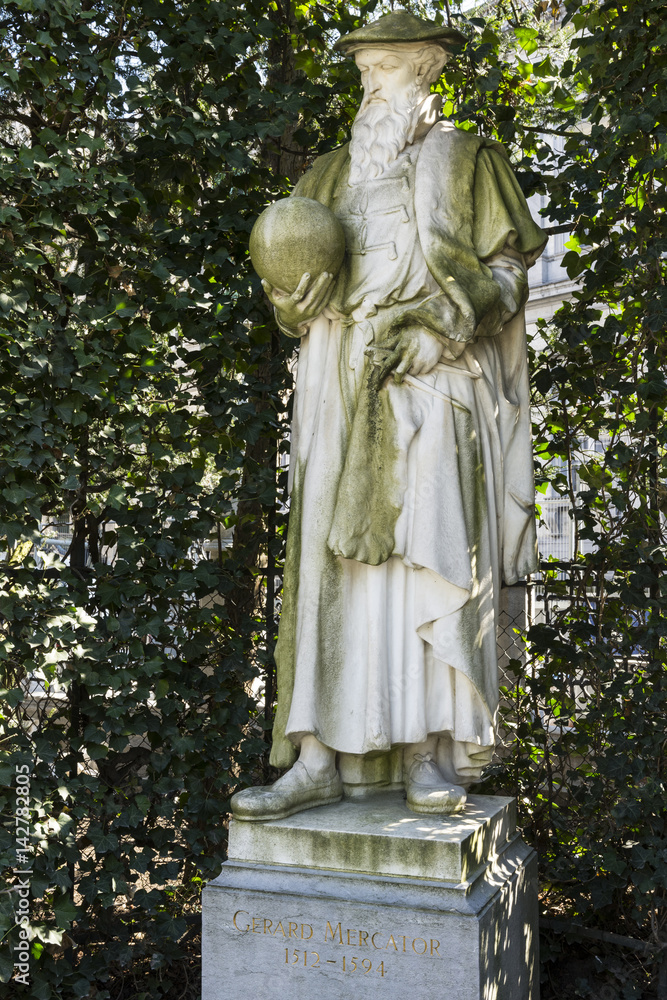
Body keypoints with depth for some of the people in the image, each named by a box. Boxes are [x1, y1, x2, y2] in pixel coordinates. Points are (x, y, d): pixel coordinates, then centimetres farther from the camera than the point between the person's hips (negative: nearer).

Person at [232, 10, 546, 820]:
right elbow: (292, 278, 19)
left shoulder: (469, 161, 13)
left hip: (432, 386, -3)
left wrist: (439, 323, -13)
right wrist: (295, 298, -5)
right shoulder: (329, 174, 22)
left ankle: (430, 755, -6)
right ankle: (323, 758, -4)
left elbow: (506, 270, 4)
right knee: (332, 563, -5)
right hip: (341, 388, 3)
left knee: (431, 556, -12)